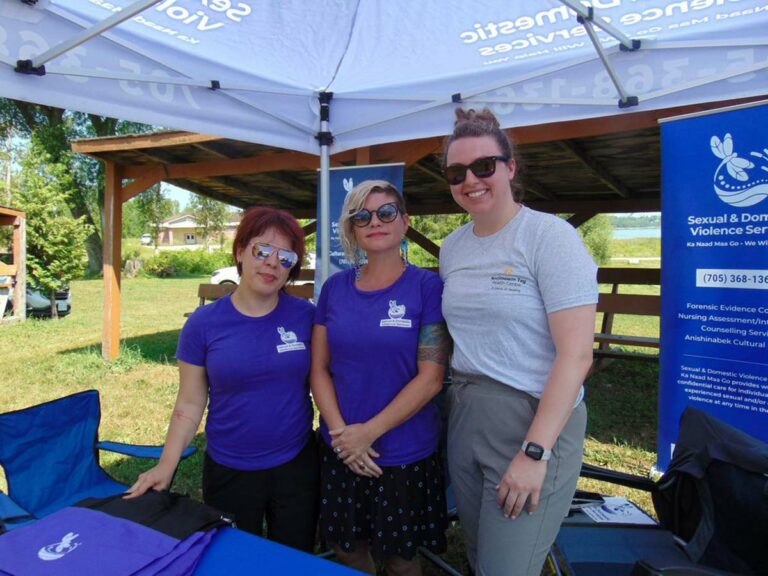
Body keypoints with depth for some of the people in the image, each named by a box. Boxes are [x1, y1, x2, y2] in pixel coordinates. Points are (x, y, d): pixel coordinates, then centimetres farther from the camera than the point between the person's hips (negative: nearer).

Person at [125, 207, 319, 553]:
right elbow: (190, 404, -3)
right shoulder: (204, 323, -8)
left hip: (297, 467, 1)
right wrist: (166, 465, -9)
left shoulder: (305, 316, -7)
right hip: (228, 473, 0)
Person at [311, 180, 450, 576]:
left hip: (405, 455, -3)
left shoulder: (428, 286, -10)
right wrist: (340, 432, -11)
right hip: (339, 452, 3)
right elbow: (319, 368, 2)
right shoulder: (335, 287, 1)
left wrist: (368, 432, -16)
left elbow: (431, 377, -14)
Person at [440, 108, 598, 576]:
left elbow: (577, 354, -17)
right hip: (464, 418, 7)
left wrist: (535, 452, -20)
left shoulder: (551, 236, -12)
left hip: (534, 420, -6)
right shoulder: (452, 247, 8)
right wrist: (459, 396, 8)